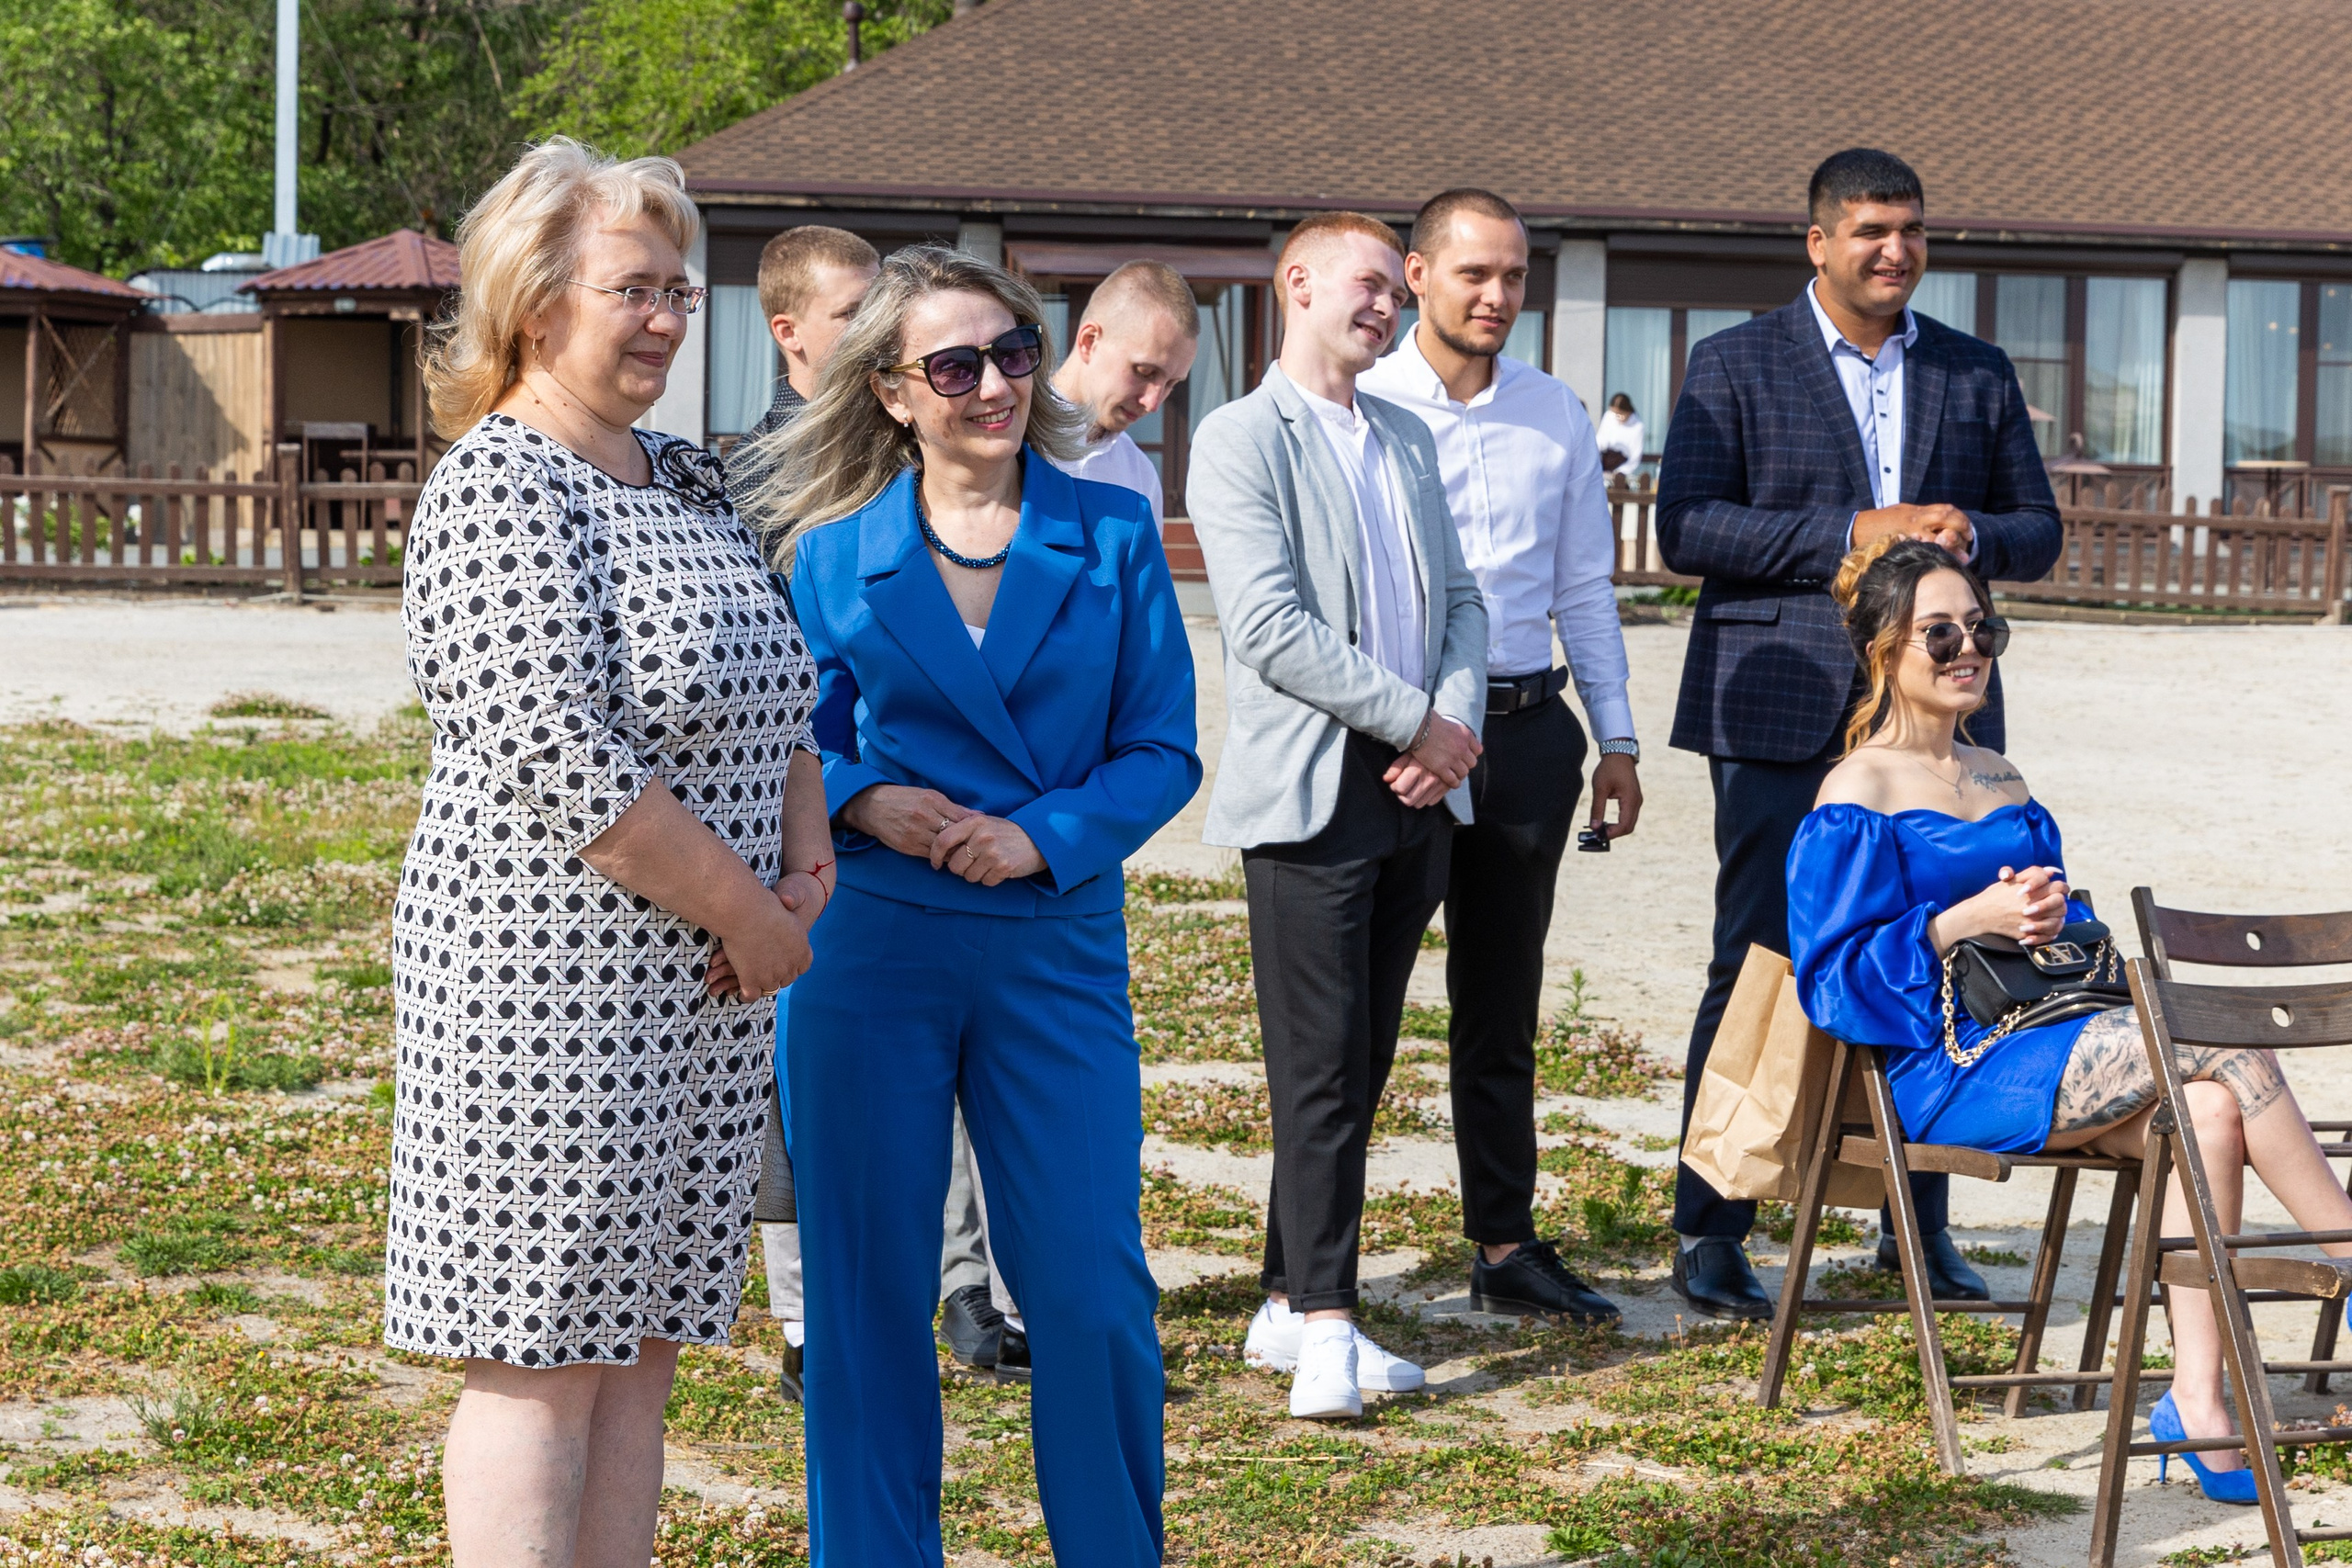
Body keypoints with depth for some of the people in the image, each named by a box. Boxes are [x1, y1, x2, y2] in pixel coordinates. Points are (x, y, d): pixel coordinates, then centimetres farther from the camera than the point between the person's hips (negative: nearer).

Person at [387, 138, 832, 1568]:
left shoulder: (686, 478, 14)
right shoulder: (498, 490, -13)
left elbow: (779, 698, 23)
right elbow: (569, 766, -21)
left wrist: (808, 855, 4)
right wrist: (756, 919, -14)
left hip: (709, 990, 9)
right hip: (556, 979, -9)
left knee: (643, 1346, 11)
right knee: (544, 1358, -3)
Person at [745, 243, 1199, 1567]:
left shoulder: (1114, 537, 3)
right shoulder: (832, 554, 3)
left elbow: (1162, 750, 2)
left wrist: (1044, 835, -13)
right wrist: (865, 801, -11)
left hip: (1056, 948, 0)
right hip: (868, 950, 0)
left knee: (1092, 1292, -1)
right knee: (870, 1285, 6)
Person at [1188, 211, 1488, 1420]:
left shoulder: (1408, 441, 19)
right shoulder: (1241, 440, -4)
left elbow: (1458, 596, 18)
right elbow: (1269, 626, -14)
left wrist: (1453, 726, -1)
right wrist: (1412, 718, -12)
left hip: (1418, 789, 7)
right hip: (1311, 792, -7)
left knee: (1364, 1062, 7)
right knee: (1320, 1068, -8)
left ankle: (1290, 1304, 14)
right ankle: (1323, 1330, -6)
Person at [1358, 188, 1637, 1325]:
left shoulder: (1555, 416, 11)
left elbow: (1585, 587, 17)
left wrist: (1617, 738, 13)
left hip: (1524, 729, 4)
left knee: (1502, 1004, 11)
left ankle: (1505, 1248, 18)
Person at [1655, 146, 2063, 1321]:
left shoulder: (1977, 374, 14)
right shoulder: (1734, 366, 2)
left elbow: (2038, 530, 15)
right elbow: (1686, 528, -8)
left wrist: (1969, 536, -9)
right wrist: (1848, 534, -16)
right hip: (1784, 713, -3)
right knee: (1756, 964, -2)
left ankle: (1921, 1226, 16)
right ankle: (1708, 1233, 5)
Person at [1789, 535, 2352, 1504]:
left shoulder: (1998, 779, 23)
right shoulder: (1859, 796, -1)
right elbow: (1833, 977, -8)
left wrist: (2054, 918, 0)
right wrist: (1970, 919, -16)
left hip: (2047, 1042, 7)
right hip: (1949, 1070, -7)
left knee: (2209, 1112, -26)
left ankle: (2197, 1403, -30)